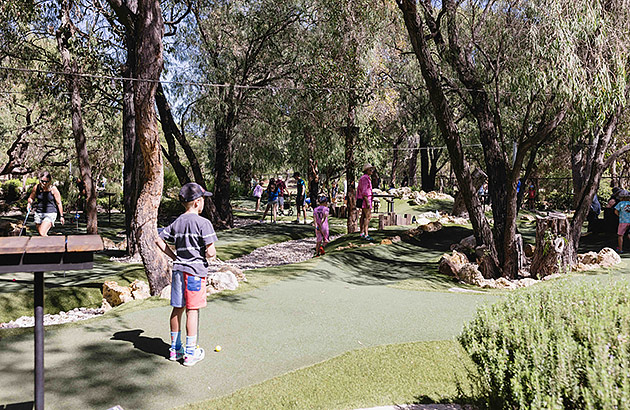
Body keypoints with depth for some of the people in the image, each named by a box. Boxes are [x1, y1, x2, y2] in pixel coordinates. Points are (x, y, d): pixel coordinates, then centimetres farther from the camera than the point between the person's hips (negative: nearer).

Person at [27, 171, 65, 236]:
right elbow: (31, 198, 18)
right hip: (38, 213, 5)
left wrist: (61, 216, -1)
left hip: (50, 214, -5)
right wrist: (29, 203, -6)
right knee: (40, 234, 13)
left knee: (42, 233, -22)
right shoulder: (36, 187, 1)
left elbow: (59, 203, -3)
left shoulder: (53, 189, -9)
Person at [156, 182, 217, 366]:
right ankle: (190, 353, 7)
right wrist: (213, 254, 5)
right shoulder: (203, 223, -13)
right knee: (193, 310, 0)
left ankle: (175, 348, 26)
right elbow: (210, 252, -18)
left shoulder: (177, 222, 8)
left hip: (178, 269, 7)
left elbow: (159, 240, 14)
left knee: (178, 308, 15)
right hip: (195, 270, -6)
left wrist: (174, 257, 16)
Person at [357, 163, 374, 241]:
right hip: (365, 199, -11)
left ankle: (362, 233, 18)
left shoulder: (365, 178, 18)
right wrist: (367, 202, -24)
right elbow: (364, 191, -21)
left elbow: (358, 189, 22)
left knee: (363, 216, 12)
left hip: (362, 200, 11)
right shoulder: (365, 178, -14)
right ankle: (366, 235, -17)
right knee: (368, 216, -13)